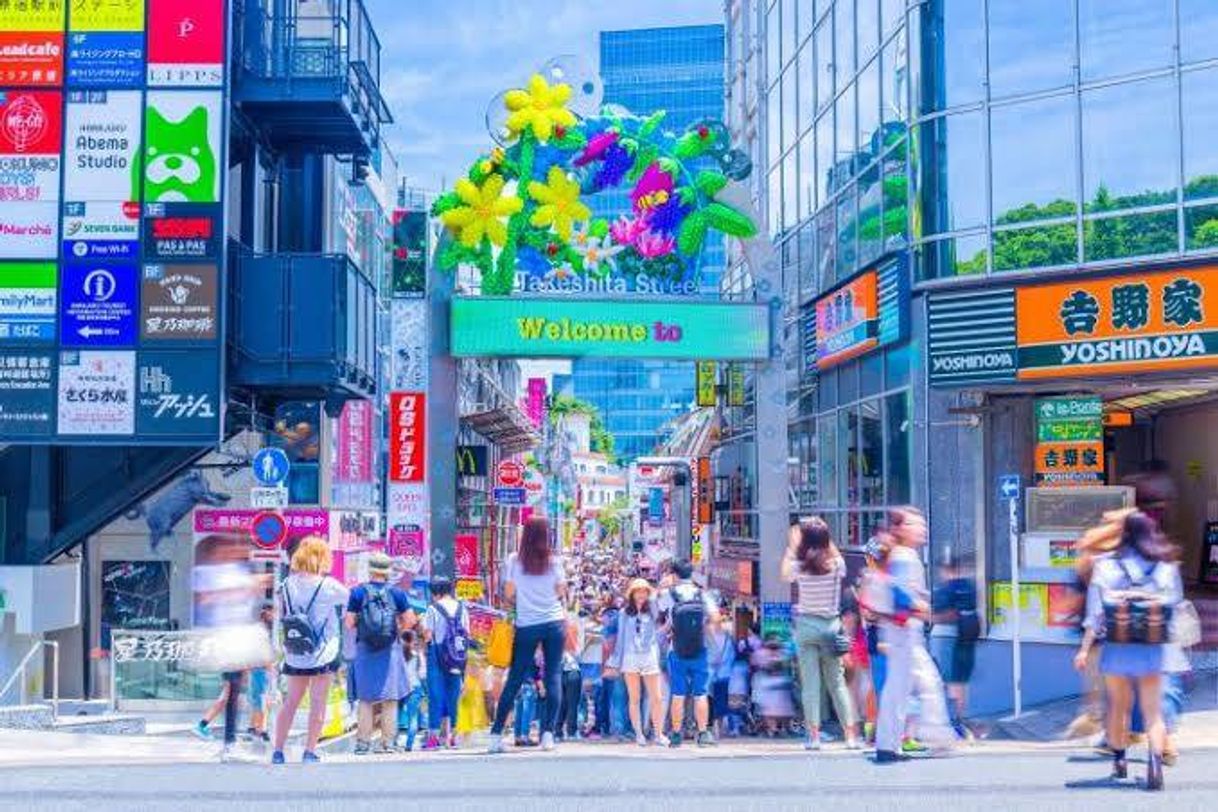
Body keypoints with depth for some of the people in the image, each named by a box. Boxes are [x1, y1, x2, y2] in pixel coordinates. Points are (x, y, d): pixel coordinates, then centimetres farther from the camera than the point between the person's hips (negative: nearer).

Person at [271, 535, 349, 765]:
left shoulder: (287, 584, 0)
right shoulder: (329, 586, -11)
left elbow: (281, 615, 6)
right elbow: (349, 598, 5)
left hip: (294, 653, 4)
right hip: (323, 652, -4)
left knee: (291, 700, 13)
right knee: (318, 702, 3)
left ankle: (278, 750, 14)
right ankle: (310, 752, 3)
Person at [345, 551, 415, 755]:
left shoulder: (358, 592, -1)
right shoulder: (396, 593, -1)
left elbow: (349, 623, -3)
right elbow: (411, 621, -2)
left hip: (365, 648, 1)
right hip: (390, 650, -1)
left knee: (365, 698, 7)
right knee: (390, 696, 5)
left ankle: (363, 742, 5)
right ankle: (388, 741, 4)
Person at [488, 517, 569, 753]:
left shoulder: (514, 561, -3)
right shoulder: (554, 561, -2)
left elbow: (509, 593, 2)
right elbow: (561, 593, 1)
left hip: (526, 625, 0)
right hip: (554, 623, 0)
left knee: (514, 679, 5)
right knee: (553, 676, 4)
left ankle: (496, 734, 4)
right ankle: (548, 733, -2)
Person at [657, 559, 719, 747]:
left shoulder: (668, 594, -3)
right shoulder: (702, 594, 0)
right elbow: (715, 617, -9)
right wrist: (703, 629, 5)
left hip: (677, 653, 0)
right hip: (699, 652, 0)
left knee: (677, 695, 6)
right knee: (701, 694, 4)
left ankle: (676, 735, 8)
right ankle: (703, 733, 1)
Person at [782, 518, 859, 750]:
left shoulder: (799, 566, -10)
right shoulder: (836, 564, -6)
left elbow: (785, 574, 12)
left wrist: (791, 546, 14)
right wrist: (826, 537, 15)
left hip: (807, 625, -2)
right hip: (831, 625, 2)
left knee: (810, 683, 2)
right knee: (837, 682, 11)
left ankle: (814, 735, -1)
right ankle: (850, 733, 10)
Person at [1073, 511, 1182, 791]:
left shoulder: (1106, 565, -1)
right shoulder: (1166, 566, 2)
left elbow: (1095, 611, -4)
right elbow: (1175, 605, 0)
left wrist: (1085, 648, -3)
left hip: (1117, 647, 0)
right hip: (1152, 650, 0)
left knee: (1118, 707, 17)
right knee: (1153, 712, 3)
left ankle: (1119, 760, 27)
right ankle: (1155, 758, -18)